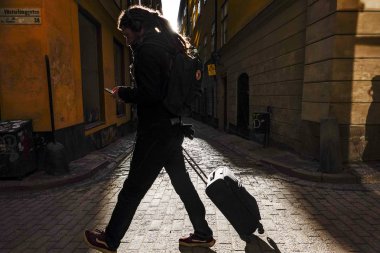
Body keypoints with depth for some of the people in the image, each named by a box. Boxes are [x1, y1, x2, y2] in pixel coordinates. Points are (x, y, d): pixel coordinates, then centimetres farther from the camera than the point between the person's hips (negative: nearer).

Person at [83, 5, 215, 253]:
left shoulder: (148, 49, -13)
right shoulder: (165, 45, 16)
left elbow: (148, 93, -23)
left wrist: (122, 93, -6)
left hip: (156, 132, -9)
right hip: (171, 128, 9)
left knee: (133, 188, 5)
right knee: (182, 183, 16)